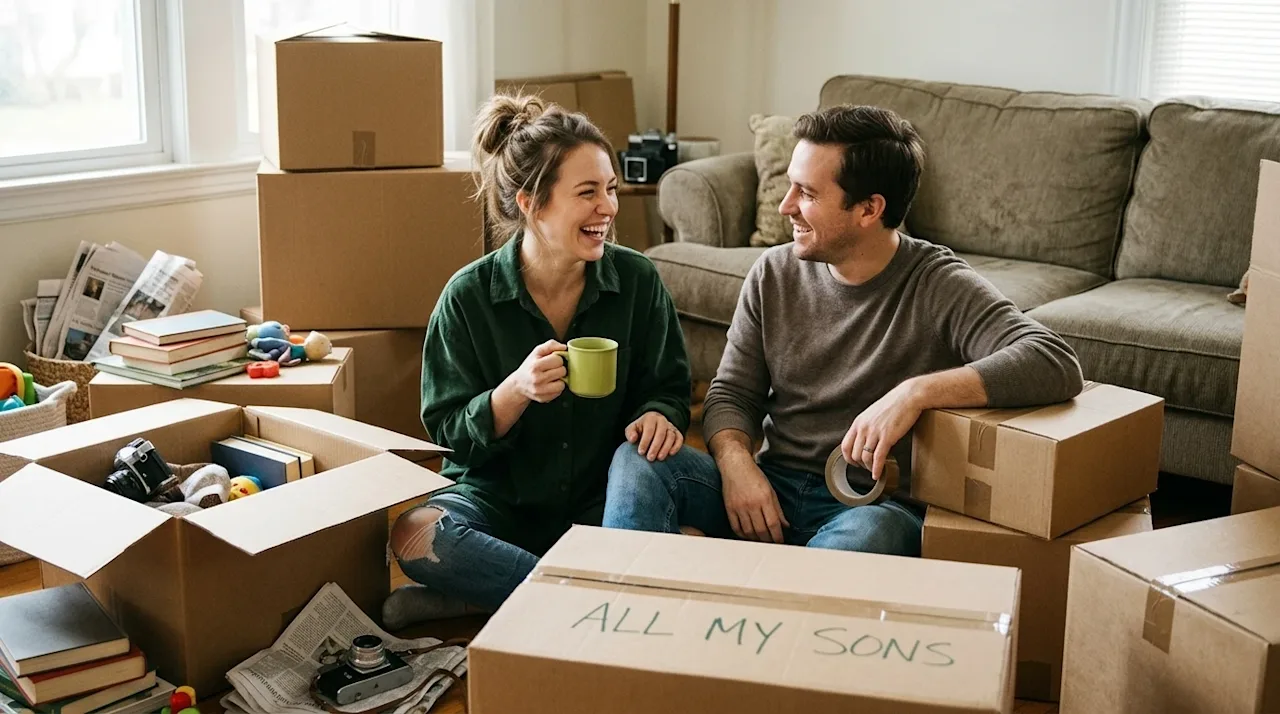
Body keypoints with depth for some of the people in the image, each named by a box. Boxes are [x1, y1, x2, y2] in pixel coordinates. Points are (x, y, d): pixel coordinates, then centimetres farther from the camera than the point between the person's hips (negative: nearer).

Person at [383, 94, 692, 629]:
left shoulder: (636, 280, -3)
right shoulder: (470, 296, -8)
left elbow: (669, 388, 8)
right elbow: (449, 433, -6)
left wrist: (658, 415, -18)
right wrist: (516, 391, -26)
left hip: (598, 501, 2)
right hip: (498, 498, -2)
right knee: (414, 537, -32)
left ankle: (462, 600, -18)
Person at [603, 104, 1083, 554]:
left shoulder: (940, 289, -11)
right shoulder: (774, 274, 4)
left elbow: (1055, 366, -24)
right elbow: (732, 392, 8)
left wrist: (916, 392, -34)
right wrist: (736, 462, -15)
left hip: (880, 507, -4)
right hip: (772, 490, 4)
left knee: (866, 536, -40)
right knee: (638, 461, -20)